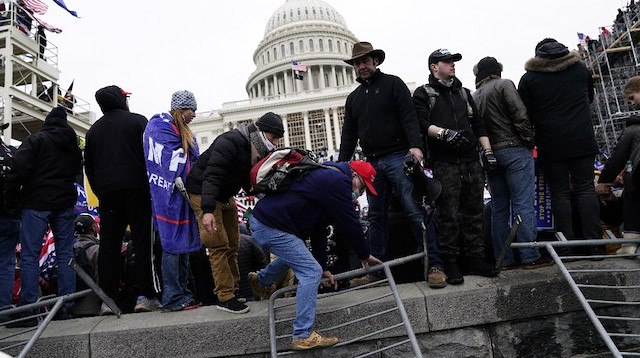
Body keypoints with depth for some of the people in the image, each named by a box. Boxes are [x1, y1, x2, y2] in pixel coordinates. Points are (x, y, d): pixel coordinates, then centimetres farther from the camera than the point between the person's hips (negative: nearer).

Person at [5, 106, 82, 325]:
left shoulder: (35, 140, -4)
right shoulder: (74, 146, 14)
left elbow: (20, 169, -13)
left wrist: (11, 196, -6)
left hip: (37, 203, -5)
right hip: (65, 203, 5)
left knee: (29, 256, -2)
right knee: (65, 255, 7)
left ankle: (28, 311, -4)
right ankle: (66, 306, 8)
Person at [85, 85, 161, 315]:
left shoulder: (94, 129, 18)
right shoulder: (138, 121, 2)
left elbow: (88, 165, 18)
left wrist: (100, 192, 20)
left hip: (106, 193, 5)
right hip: (136, 190, -4)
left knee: (109, 245, 5)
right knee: (143, 242, -4)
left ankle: (108, 299, 4)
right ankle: (146, 296, -6)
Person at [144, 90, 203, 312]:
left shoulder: (182, 131, 23)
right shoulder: (162, 126, -8)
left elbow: (192, 161, 23)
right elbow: (169, 162, -16)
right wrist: (184, 187, -17)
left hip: (182, 195, 10)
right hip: (170, 196, -10)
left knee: (183, 243, 11)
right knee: (173, 244, -7)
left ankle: (181, 292, 19)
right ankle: (173, 298, 0)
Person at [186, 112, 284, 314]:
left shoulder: (257, 150, 1)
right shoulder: (230, 142, -27)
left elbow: (249, 183, 5)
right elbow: (211, 176, -36)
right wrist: (208, 211, -46)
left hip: (225, 196, 9)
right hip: (203, 193, -9)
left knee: (232, 244, 10)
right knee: (219, 245, -12)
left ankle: (234, 287, 21)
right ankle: (225, 297, -6)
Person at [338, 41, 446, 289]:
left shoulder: (392, 84, 6)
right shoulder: (353, 98, 21)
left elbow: (409, 117, -6)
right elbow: (349, 135, 19)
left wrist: (415, 145, -22)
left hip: (398, 157, -5)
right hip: (372, 163, 6)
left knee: (415, 210, -11)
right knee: (376, 217, 7)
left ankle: (434, 265, -7)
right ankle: (377, 271, 13)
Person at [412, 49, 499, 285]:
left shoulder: (463, 93, 24)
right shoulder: (423, 94, 7)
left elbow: (478, 124, 22)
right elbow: (422, 123, -9)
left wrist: (487, 151, 12)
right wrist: (445, 133, -24)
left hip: (471, 161, 6)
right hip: (444, 163, -5)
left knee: (474, 211, 7)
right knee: (448, 214, -5)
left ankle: (476, 259, 15)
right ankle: (450, 263, 3)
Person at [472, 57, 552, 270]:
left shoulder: (474, 97, 17)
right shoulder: (503, 85, 0)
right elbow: (520, 115, -11)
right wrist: (529, 140, -2)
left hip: (489, 154, 6)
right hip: (514, 149, -6)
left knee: (499, 208, 7)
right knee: (523, 204, -6)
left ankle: (503, 260, 9)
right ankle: (530, 257, -6)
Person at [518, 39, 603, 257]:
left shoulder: (529, 78, 0)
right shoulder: (580, 68, 11)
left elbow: (525, 114, -2)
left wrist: (531, 138, 13)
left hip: (551, 145, -2)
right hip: (582, 141, 2)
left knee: (559, 193, 1)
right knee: (585, 189, 4)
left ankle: (565, 247, 1)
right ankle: (594, 244, 1)